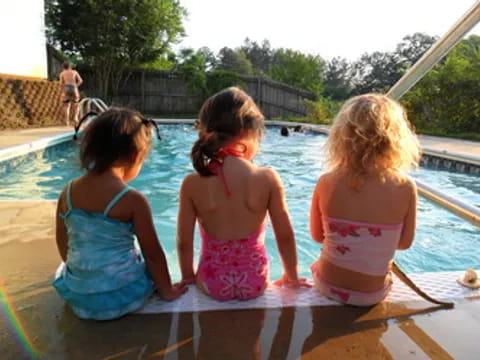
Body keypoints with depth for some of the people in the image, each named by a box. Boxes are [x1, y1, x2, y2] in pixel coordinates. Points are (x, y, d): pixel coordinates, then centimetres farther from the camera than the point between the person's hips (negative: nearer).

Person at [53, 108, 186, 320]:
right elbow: (153, 254, -12)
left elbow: (63, 245, 7)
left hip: (77, 297, 5)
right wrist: (167, 290, 4)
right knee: (152, 265, 26)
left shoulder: (68, 192, -4)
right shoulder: (133, 200, -20)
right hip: (121, 296, -4)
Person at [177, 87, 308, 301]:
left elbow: (184, 242, -7)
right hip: (255, 282, 0)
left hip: (214, 284, 0)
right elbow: (285, 236, -8)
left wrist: (188, 278, 11)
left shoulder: (192, 183, -15)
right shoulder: (268, 179, -16)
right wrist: (291, 276, 9)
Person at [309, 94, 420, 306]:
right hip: (372, 295, 1)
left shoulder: (327, 183, -18)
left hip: (329, 285, 0)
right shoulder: (405, 188, -19)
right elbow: (404, 243, -4)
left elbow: (318, 236, -4)